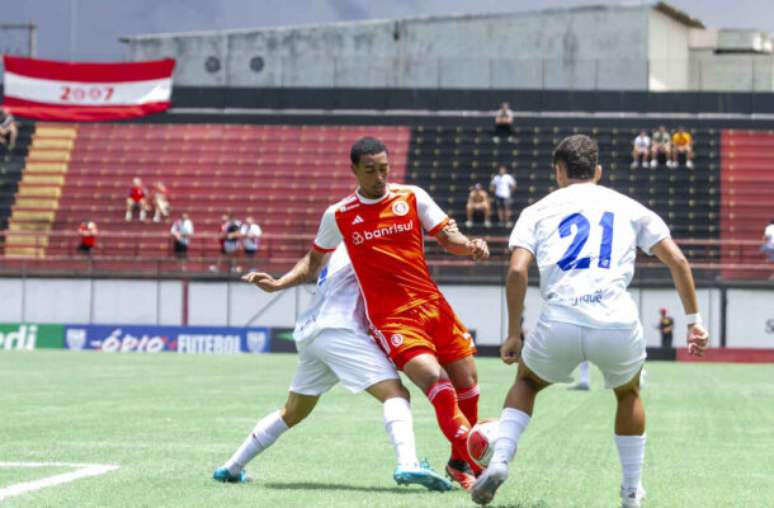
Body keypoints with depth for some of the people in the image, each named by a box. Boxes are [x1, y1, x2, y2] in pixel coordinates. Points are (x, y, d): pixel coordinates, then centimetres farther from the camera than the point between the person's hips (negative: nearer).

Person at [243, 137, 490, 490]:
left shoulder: (412, 197, 4)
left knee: (467, 381, 6)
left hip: (431, 303, 3)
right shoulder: (339, 215, 3)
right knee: (433, 377, -24)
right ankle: (475, 461, -21)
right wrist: (277, 284, 4)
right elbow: (314, 260, 17)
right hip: (389, 318, -3)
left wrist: (470, 246, -17)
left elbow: (447, 236, 4)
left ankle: (461, 461, 27)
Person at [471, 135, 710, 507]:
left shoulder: (538, 211, 18)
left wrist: (513, 335, 11)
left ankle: (499, 460, 9)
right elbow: (677, 260, 15)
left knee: (527, 382, 30)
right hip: (618, 324, 0)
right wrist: (694, 320, 21)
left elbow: (516, 271, 4)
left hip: (559, 325, 0)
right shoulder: (628, 207, 22)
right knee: (628, 392, 32)